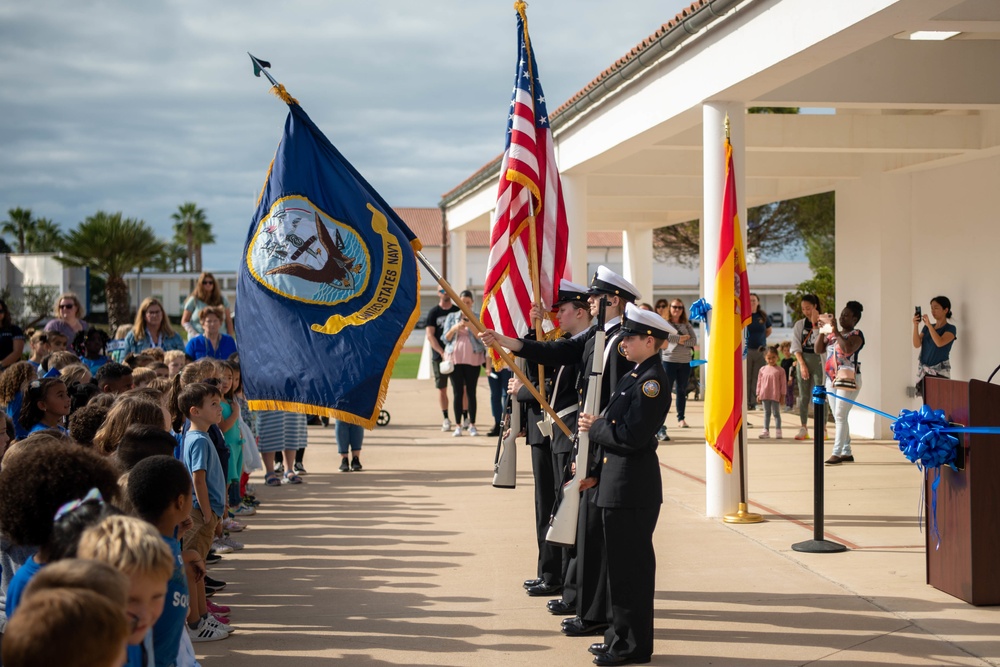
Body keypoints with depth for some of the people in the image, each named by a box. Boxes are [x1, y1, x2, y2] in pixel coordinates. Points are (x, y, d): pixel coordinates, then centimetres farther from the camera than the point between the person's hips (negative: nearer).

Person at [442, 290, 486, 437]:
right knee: (457, 392, -1)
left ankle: (472, 425, 3)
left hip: (473, 359, -1)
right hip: (455, 358, 1)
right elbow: (446, 338, 6)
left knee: (471, 392, -1)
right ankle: (458, 426, 0)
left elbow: (481, 338, -3)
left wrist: (471, 326, -18)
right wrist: (455, 328, -12)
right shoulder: (451, 317, 11)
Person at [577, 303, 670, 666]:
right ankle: (620, 635, 27)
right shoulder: (634, 375, 14)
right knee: (620, 563, 16)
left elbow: (631, 436, -23)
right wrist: (597, 473, 14)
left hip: (633, 491, -10)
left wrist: (594, 426, -9)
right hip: (616, 485, 10)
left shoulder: (652, 380, -16)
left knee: (632, 567, -1)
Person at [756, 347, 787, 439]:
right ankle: (766, 430, 14)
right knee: (767, 413, 10)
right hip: (764, 395, 3)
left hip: (775, 396, -3)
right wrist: (758, 394, 6)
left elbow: (783, 383, -2)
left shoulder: (780, 370, -3)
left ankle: (778, 431, 8)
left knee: (776, 413, 4)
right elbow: (759, 382, 9)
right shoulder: (762, 370, 6)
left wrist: (782, 395, -4)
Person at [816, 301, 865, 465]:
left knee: (840, 416, -14)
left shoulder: (856, 334, -5)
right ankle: (846, 453, 14)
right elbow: (818, 350, 8)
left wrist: (836, 331, -20)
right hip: (832, 379, 8)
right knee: (838, 418, 8)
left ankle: (837, 453, -17)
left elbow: (848, 349, -24)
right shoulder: (832, 334, 15)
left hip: (848, 379, -7)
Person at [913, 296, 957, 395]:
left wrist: (929, 325, -18)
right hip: (923, 370, 5)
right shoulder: (926, 328, 14)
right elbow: (917, 344, 2)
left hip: (939, 371, -5)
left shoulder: (950, 328, -1)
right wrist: (915, 326, -10)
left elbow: (940, 343, -18)